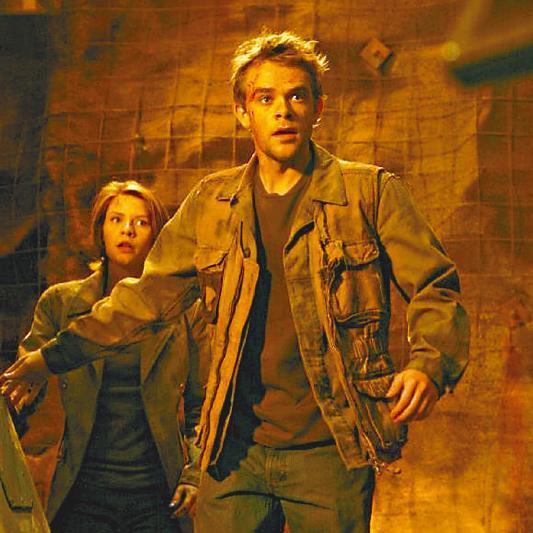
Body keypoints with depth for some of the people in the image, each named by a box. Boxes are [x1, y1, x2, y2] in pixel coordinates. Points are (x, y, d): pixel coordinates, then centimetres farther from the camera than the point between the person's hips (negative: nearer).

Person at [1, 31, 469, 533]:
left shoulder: (371, 192, 0)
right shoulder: (210, 202, 9)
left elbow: (435, 290, 0)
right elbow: (147, 294, 15)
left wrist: (428, 364, -20)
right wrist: (52, 356, 12)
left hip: (331, 452, -2)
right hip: (236, 451, 2)